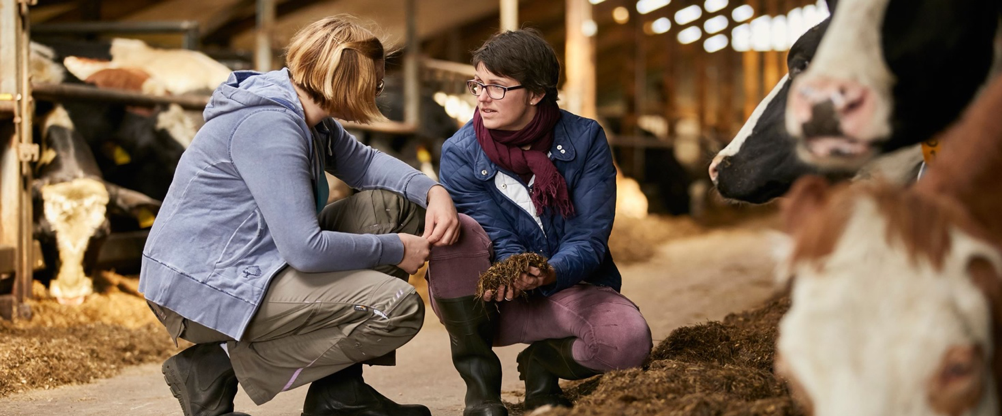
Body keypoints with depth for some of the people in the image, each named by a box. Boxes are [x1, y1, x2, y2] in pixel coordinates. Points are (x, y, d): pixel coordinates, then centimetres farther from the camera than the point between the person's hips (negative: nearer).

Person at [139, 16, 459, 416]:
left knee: (393, 207, 9)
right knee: (397, 307, -18)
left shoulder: (304, 111, 6)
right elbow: (306, 250, -28)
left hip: (240, 265, 11)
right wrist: (395, 249, -15)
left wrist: (433, 191, 0)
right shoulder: (269, 127, -23)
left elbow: (363, 162, 19)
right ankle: (216, 369, -8)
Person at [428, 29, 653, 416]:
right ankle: (480, 383, -17)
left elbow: (589, 238, -14)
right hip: (490, 298, 0)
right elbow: (499, 240, -15)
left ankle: (543, 360, 5)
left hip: (565, 286, 0)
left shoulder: (584, 139, -9)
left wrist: (547, 274, -36)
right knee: (458, 232, -33)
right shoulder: (459, 153, -9)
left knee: (629, 339, -32)